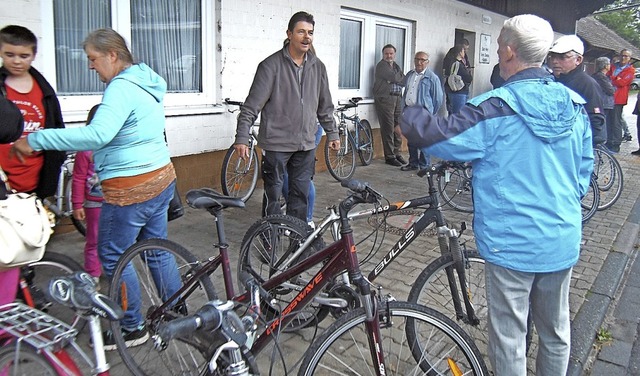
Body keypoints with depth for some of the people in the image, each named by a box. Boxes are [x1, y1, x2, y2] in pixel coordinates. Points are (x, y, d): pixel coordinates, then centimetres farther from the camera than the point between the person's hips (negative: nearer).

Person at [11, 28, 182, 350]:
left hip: (131, 190, -10)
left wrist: (35, 139, -27)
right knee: (157, 250, 18)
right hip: (161, 178, 10)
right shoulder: (145, 81, 12)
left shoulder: (121, 88, -19)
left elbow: (97, 134, -32)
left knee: (112, 257, 7)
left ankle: (132, 328, 20)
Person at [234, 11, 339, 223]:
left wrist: (332, 134, 18)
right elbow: (252, 105, -9)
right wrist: (241, 138, -14)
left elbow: (325, 105, 17)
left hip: (306, 144, 5)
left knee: (301, 194, 10)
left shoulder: (317, 67, 8)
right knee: (273, 194, 4)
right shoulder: (271, 65, -8)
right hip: (277, 143, -4)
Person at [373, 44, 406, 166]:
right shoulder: (381, 65, -1)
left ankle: (396, 153, 18)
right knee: (388, 128, -7)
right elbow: (394, 77, -14)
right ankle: (389, 156, -2)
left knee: (398, 127, 7)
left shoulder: (396, 66, 23)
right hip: (384, 98, -7)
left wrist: (396, 79, -5)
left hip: (398, 99, 7)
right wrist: (400, 77, 4)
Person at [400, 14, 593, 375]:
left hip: (512, 243, -6)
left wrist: (410, 115, 0)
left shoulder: (496, 108, -19)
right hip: (563, 241, 6)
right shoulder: (575, 105, 1)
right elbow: (585, 170, 10)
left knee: (510, 336, 11)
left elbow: (442, 138, -19)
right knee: (557, 331, 23)